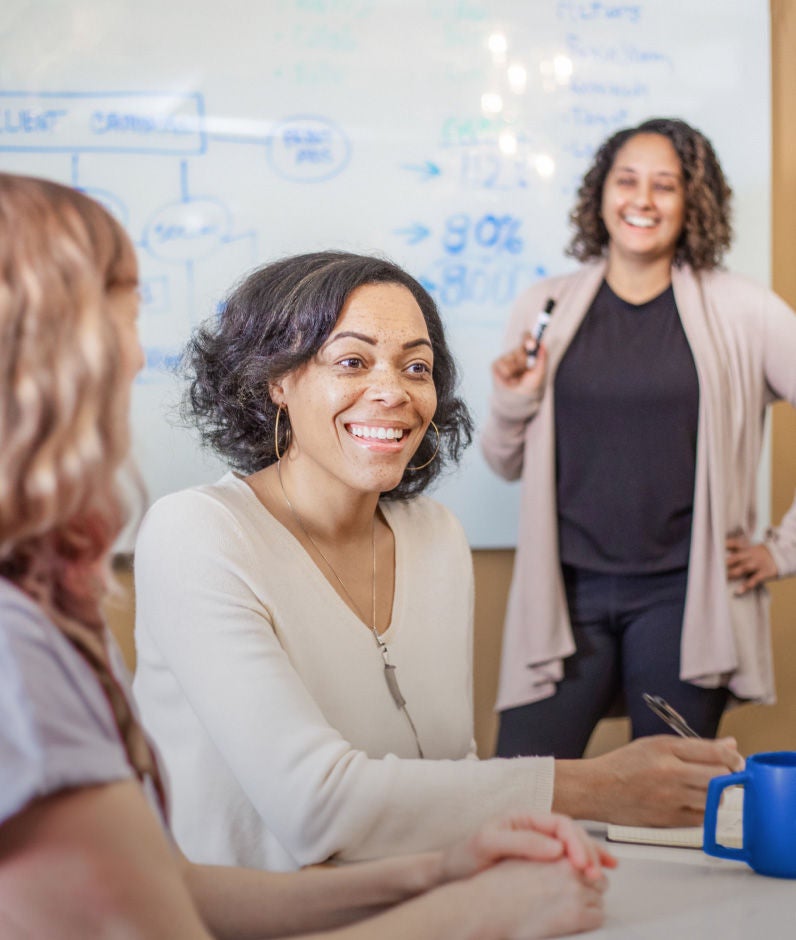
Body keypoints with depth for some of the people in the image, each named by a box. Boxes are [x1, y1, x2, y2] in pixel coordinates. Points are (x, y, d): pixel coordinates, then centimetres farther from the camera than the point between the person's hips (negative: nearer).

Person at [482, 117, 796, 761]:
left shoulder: (741, 312, 1)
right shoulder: (546, 308, 7)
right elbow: (507, 465, 15)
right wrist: (513, 402, -5)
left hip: (682, 595, -1)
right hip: (568, 592, 1)